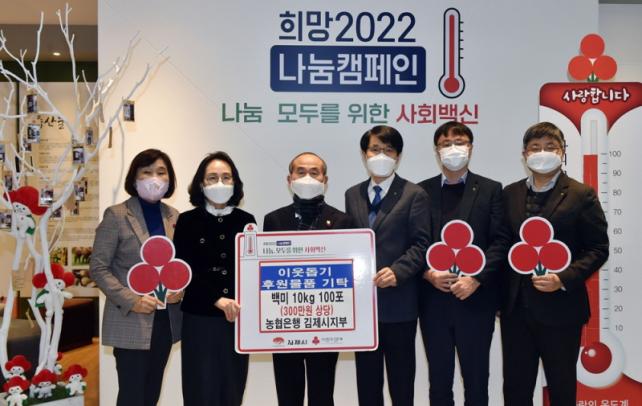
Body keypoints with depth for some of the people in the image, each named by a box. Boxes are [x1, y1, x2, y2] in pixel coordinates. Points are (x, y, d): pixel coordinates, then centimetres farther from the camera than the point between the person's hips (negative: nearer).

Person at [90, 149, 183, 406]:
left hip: (166, 320, 5)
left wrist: (181, 289, -6)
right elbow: (98, 268, -9)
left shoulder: (175, 217, 7)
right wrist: (130, 300, -19)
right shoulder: (116, 215, -7)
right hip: (130, 322, -5)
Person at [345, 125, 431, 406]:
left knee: (401, 377, 7)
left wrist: (397, 271, -22)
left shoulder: (414, 195, -2)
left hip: (398, 301, -4)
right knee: (366, 376, 13)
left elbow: (421, 244, -8)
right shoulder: (353, 195, 13)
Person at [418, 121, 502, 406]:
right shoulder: (421, 191, 7)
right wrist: (428, 273, -11)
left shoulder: (490, 190, 3)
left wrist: (476, 280, -14)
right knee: (439, 380, 12)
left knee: (476, 378, 9)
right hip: (433, 301, 2)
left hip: (476, 300, -1)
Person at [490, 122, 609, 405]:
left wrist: (564, 279, -20)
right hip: (516, 306, 3)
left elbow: (598, 249, -7)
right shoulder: (510, 194, 8)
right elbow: (503, 241, 5)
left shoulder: (581, 195, -4)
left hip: (560, 307, -3)